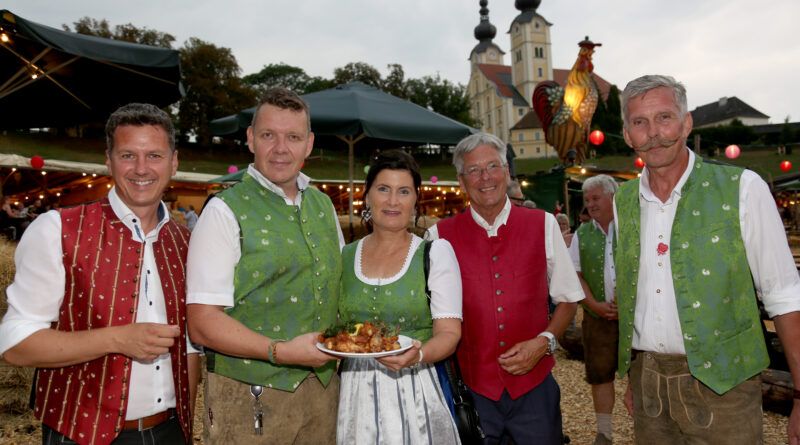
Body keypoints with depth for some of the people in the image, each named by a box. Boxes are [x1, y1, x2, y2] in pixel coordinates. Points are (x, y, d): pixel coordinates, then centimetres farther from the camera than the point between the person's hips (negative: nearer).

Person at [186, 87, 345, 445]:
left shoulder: (323, 205, 7)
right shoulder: (225, 211, -11)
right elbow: (202, 324, -16)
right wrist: (281, 352, -25)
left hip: (323, 387, 6)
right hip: (249, 397, -5)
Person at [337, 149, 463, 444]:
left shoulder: (435, 252, -4)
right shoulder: (344, 256, 4)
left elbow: (449, 332, -8)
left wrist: (418, 355, -26)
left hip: (416, 393, -2)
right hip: (355, 395, 3)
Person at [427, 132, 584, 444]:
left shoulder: (542, 225, 0)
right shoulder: (440, 236, -4)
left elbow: (568, 300, 5)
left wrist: (544, 341, -9)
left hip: (534, 384, 1)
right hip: (470, 388, -1)